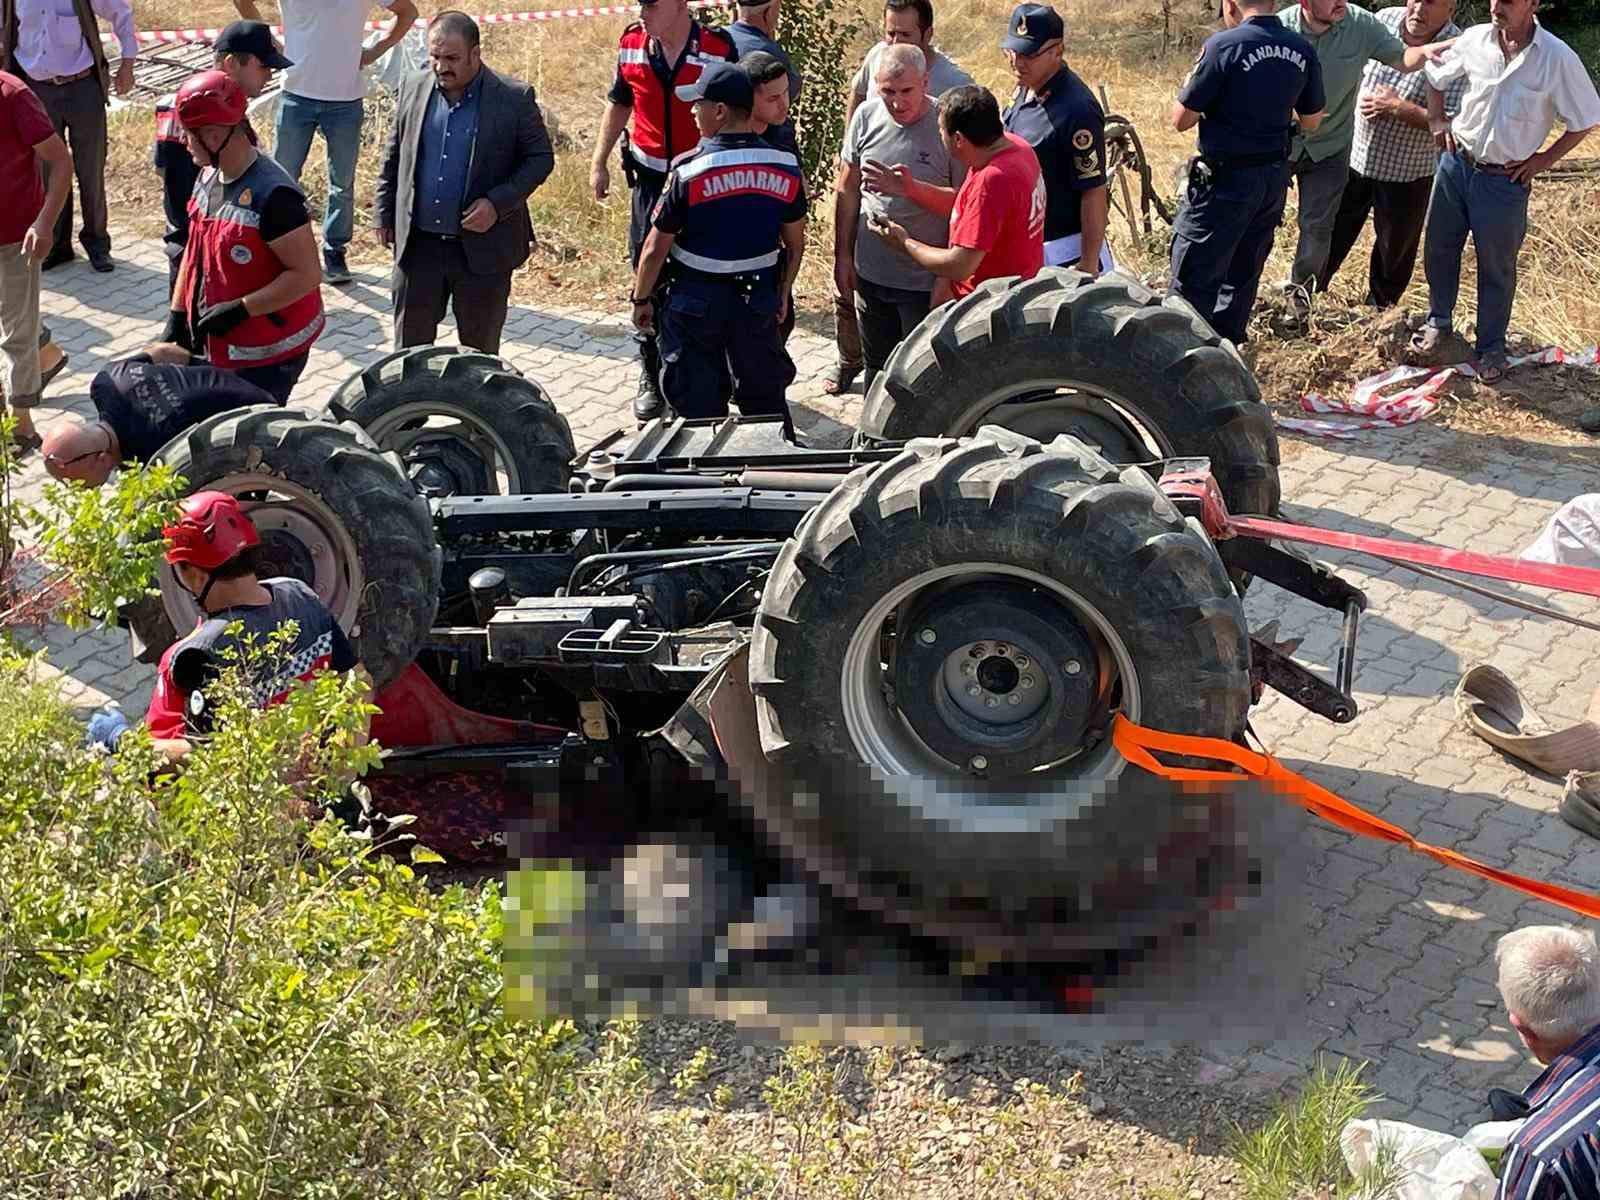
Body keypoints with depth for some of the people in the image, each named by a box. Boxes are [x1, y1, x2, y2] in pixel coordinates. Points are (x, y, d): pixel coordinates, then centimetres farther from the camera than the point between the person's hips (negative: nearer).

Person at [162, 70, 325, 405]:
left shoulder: (272, 195, -23)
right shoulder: (208, 177, 4)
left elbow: (307, 275, -24)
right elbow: (194, 251, 15)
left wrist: (239, 309, -24)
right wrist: (177, 317, 10)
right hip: (214, 347, 9)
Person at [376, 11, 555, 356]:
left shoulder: (514, 98, -9)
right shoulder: (414, 88, 3)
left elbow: (541, 158, -5)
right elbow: (393, 156, 12)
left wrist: (498, 203, -16)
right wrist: (384, 214, 10)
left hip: (483, 249, -3)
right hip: (418, 246, 3)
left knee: (479, 351, 10)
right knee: (410, 343, 10)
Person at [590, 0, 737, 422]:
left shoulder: (719, 49, -13)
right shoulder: (632, 45, -2)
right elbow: (619, 103, 13)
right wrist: (598, 162, 11)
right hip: (651, 180, 3)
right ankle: (651, 379, 16)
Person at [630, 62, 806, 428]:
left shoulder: (688, 171, -18)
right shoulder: (785, 167, -6)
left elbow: (655, 249, -12)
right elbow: (796, 243, 4)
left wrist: (641, 299, 2)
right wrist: (783, 293, 18)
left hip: (696, 302, -3)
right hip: (759, 299, 4)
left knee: (699, 405, 10)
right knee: (765, 398, 19)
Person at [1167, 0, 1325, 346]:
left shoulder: (1223, 45, -17)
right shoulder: (1302, 51, 1)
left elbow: (1181, 119, -12)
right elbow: (1312, 122, 12)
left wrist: (1190, 87, 7)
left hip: (1226, 178, -7)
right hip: (1275, 177, 7)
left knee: (1193, 279, 0)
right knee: (1242, 275, 19)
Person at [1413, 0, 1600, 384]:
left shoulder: (1558, 58, -18)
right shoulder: (1475, 39, -8)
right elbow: (1435, 77, 13)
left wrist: (1545, 159, -7)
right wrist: (1437, 121, 3)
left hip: (1505, 180, -3)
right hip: (1456, 164, 3)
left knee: (1496, 267, 11)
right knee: (1438, 248, 18)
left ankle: (1491, 347, 29)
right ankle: (1438, 321, 41)